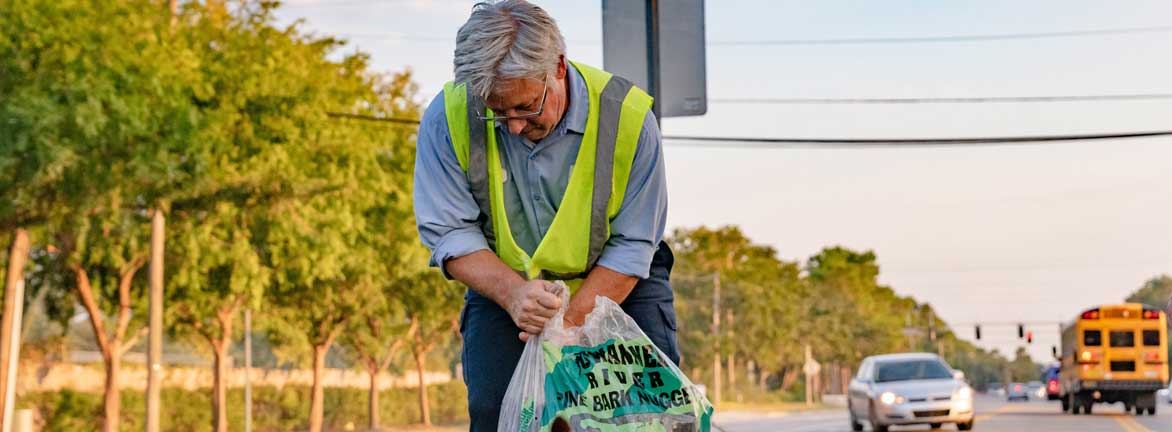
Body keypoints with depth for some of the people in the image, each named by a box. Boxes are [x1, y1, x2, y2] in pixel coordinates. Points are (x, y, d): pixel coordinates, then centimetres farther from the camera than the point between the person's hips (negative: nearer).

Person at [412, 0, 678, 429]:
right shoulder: (448, 117, -21)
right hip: (504, 285, 1)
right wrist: (513, 293, -35)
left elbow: (632, 245, -18)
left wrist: (571, 322, -28)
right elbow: (450, 233, -18)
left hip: (617, 285, 0)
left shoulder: (628, 117, -23)